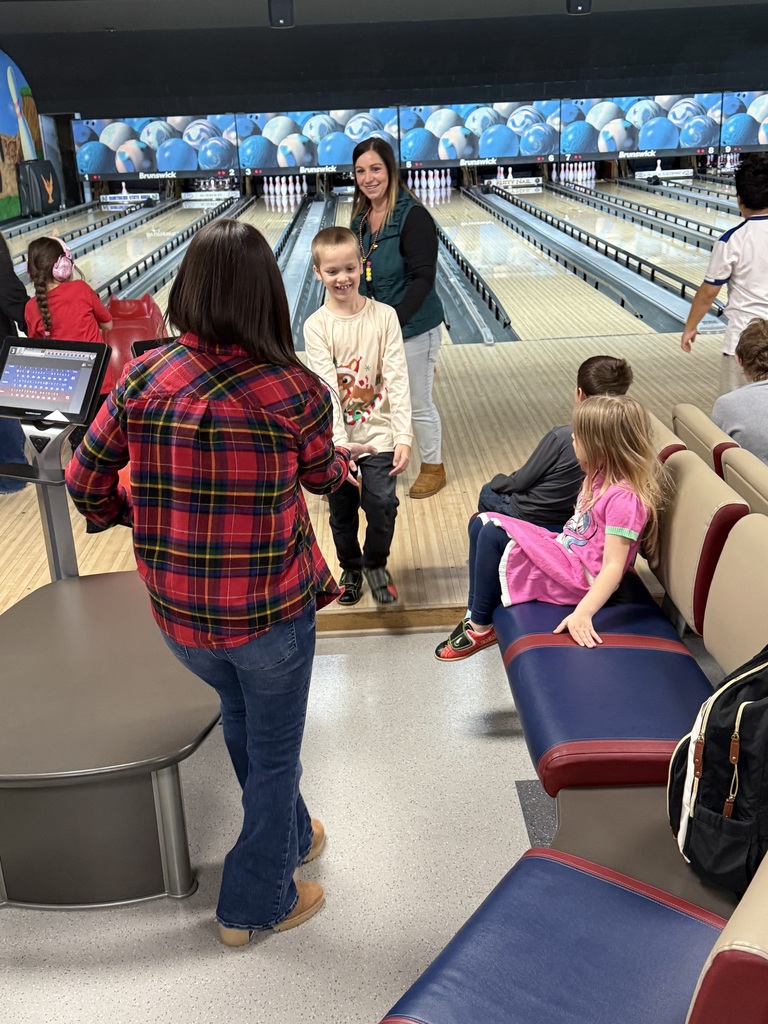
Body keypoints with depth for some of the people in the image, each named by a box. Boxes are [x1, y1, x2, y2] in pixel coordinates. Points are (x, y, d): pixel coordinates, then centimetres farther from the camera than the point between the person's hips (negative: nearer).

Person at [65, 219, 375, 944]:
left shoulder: (142, 379, -11)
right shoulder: (295, 392, -18)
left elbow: (85, 482, -2)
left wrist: (126, 511, 20)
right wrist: (346, 458, 25)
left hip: (177, 616, 4)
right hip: (271, 613, -4)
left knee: (239, 715, 31)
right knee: (275, 751, 19)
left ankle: (290, 835, 54)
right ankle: (255, 905, 37)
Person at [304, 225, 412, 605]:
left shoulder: (384, 316, -4)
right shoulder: (316, 326, -6)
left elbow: (397, 379, -7)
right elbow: (326, 389, -13)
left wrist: (403, 437, -14)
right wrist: (338, 444, -22)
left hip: (378, 434, 0)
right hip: (338, 439, 0)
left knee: (382, 503, -12)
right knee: (342, 513, 11)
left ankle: (376, 563, 17)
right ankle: (351, 569, 38)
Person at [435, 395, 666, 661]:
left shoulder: (625, 498, -24)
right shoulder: (602, 476, 4)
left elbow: (613, 565, -29)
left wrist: (583, 613, -36)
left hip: (577, 577, -10)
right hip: (564, 551, 10)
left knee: (493, 536, -20)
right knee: (482, 523, 6)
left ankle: (481, 628, -4)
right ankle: (475, 616, 5)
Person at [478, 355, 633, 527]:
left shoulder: (562, 437, -32)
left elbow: (520, 482, -20)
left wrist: (499, 482, 3)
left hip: (530, 518, -6)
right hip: (569, 520, 6)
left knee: (488, 492, 23)